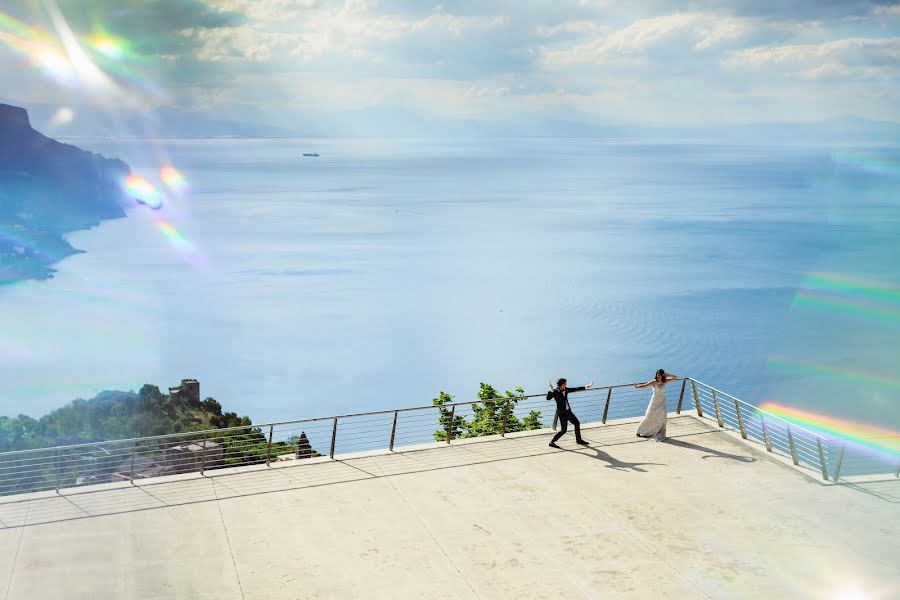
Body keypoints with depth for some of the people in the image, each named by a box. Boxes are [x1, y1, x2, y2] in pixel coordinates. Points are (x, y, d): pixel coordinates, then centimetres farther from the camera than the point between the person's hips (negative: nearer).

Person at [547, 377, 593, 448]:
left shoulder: (565, 390, 5)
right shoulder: (555, 391, -14)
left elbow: (575, 389, 13)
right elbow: (548, 398, -28)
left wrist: (586, 386, 15)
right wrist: (550, 390, -35)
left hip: (568, 411, 8)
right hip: (562, 412, -8)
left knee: (577, 423, 16)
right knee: (563, 430, -10)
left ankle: (578, 440, 33)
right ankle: (552, 442, 1)